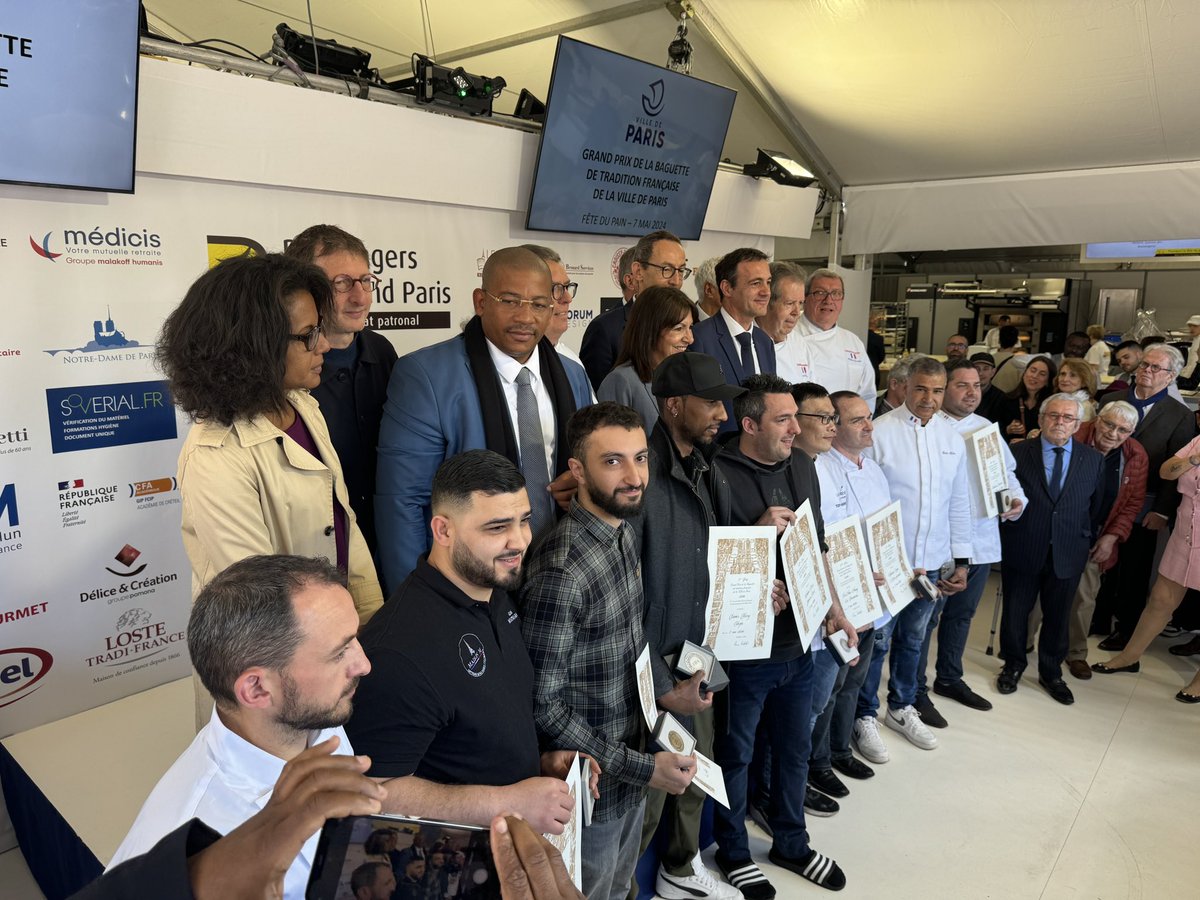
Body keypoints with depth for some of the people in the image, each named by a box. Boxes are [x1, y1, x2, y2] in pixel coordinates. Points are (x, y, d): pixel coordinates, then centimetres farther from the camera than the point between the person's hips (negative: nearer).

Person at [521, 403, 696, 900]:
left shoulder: (624, 532, -3)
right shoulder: (561, 572, -30)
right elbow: (544, 705, -25)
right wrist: (642, 768, -21)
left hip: (633, 762, 7)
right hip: (593, 785, -7)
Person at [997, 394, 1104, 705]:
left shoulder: (1093, 459, 3)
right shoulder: (1017, 453, -5)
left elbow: (1096, 506, 8)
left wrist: (1088, 541, 5)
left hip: (1067, 554, 2)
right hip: (1021, 551, -2)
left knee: (1057, 616, 14)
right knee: (1015, 612, 12)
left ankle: (1051, 673, 33)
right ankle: (1013, 666, 32)